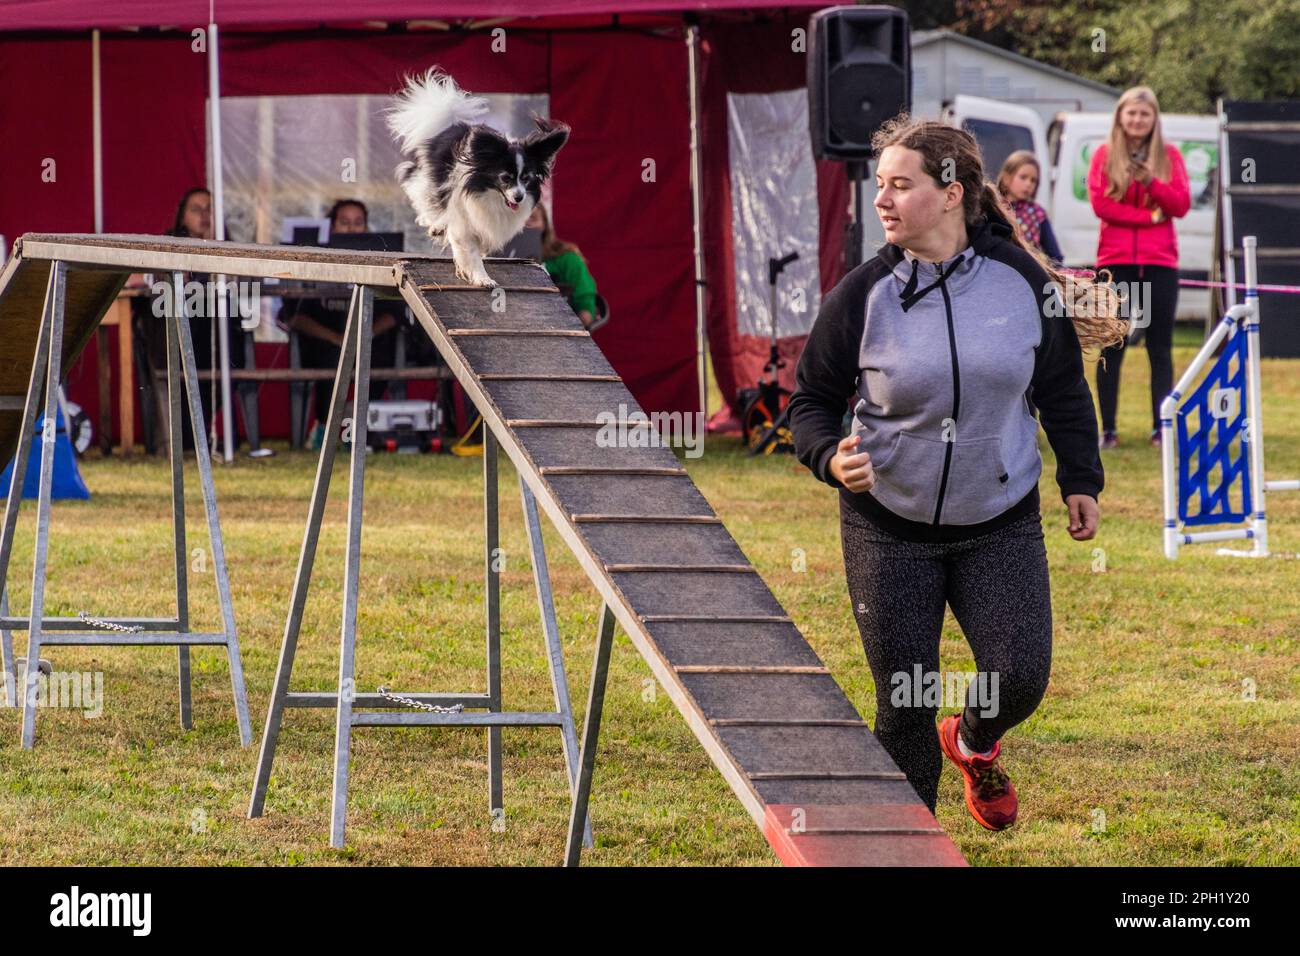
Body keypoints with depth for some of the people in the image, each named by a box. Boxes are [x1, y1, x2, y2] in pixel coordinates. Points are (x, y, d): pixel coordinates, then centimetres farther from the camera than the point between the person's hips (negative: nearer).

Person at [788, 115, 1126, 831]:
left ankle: (974, 743, 28)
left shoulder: (1021, 282, -6)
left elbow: (1064, 389, 8)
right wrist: (829, 457, -21)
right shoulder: (861, 296, -11)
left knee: (1019, 678, -9)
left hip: (1001, 523, 1)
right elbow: (811, 400, -1)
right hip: (889, 528, -1)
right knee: (905, 702, 0)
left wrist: (1080, 480, 8)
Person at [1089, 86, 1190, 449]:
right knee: (1111, 347, 1)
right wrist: (1149, 215, -11)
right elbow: (1100, 203, -7)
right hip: (1116, 261, -1)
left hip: (1159, 262, 1)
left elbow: (1182, 205, 0)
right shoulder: (1104, 155, 4)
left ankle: (1161, 428, 6)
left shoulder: (1169, 156, 7)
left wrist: (1152, 181, -16)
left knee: (1160, 347, 3)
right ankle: (1107, 429, 4)